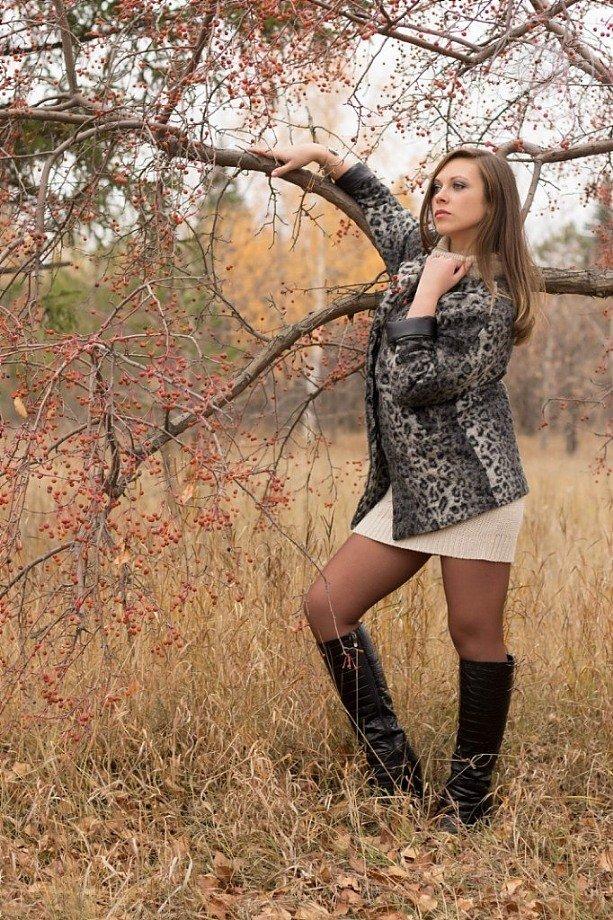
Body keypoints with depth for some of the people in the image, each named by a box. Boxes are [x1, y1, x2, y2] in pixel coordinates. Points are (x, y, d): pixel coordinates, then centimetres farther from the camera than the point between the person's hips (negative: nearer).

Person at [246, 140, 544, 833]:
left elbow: (413, 383, -16)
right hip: (410, 487, 8)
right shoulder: (415, 252, 15)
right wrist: (321, 154, 29)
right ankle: (394, 772, 6)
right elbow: (373, 196, 36)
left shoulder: (492, 300, -8)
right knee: (327, 606, 0)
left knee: (475, 635, -4)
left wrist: (426, 295, -9)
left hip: (471, 481, -8)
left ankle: (470, 796, 11)